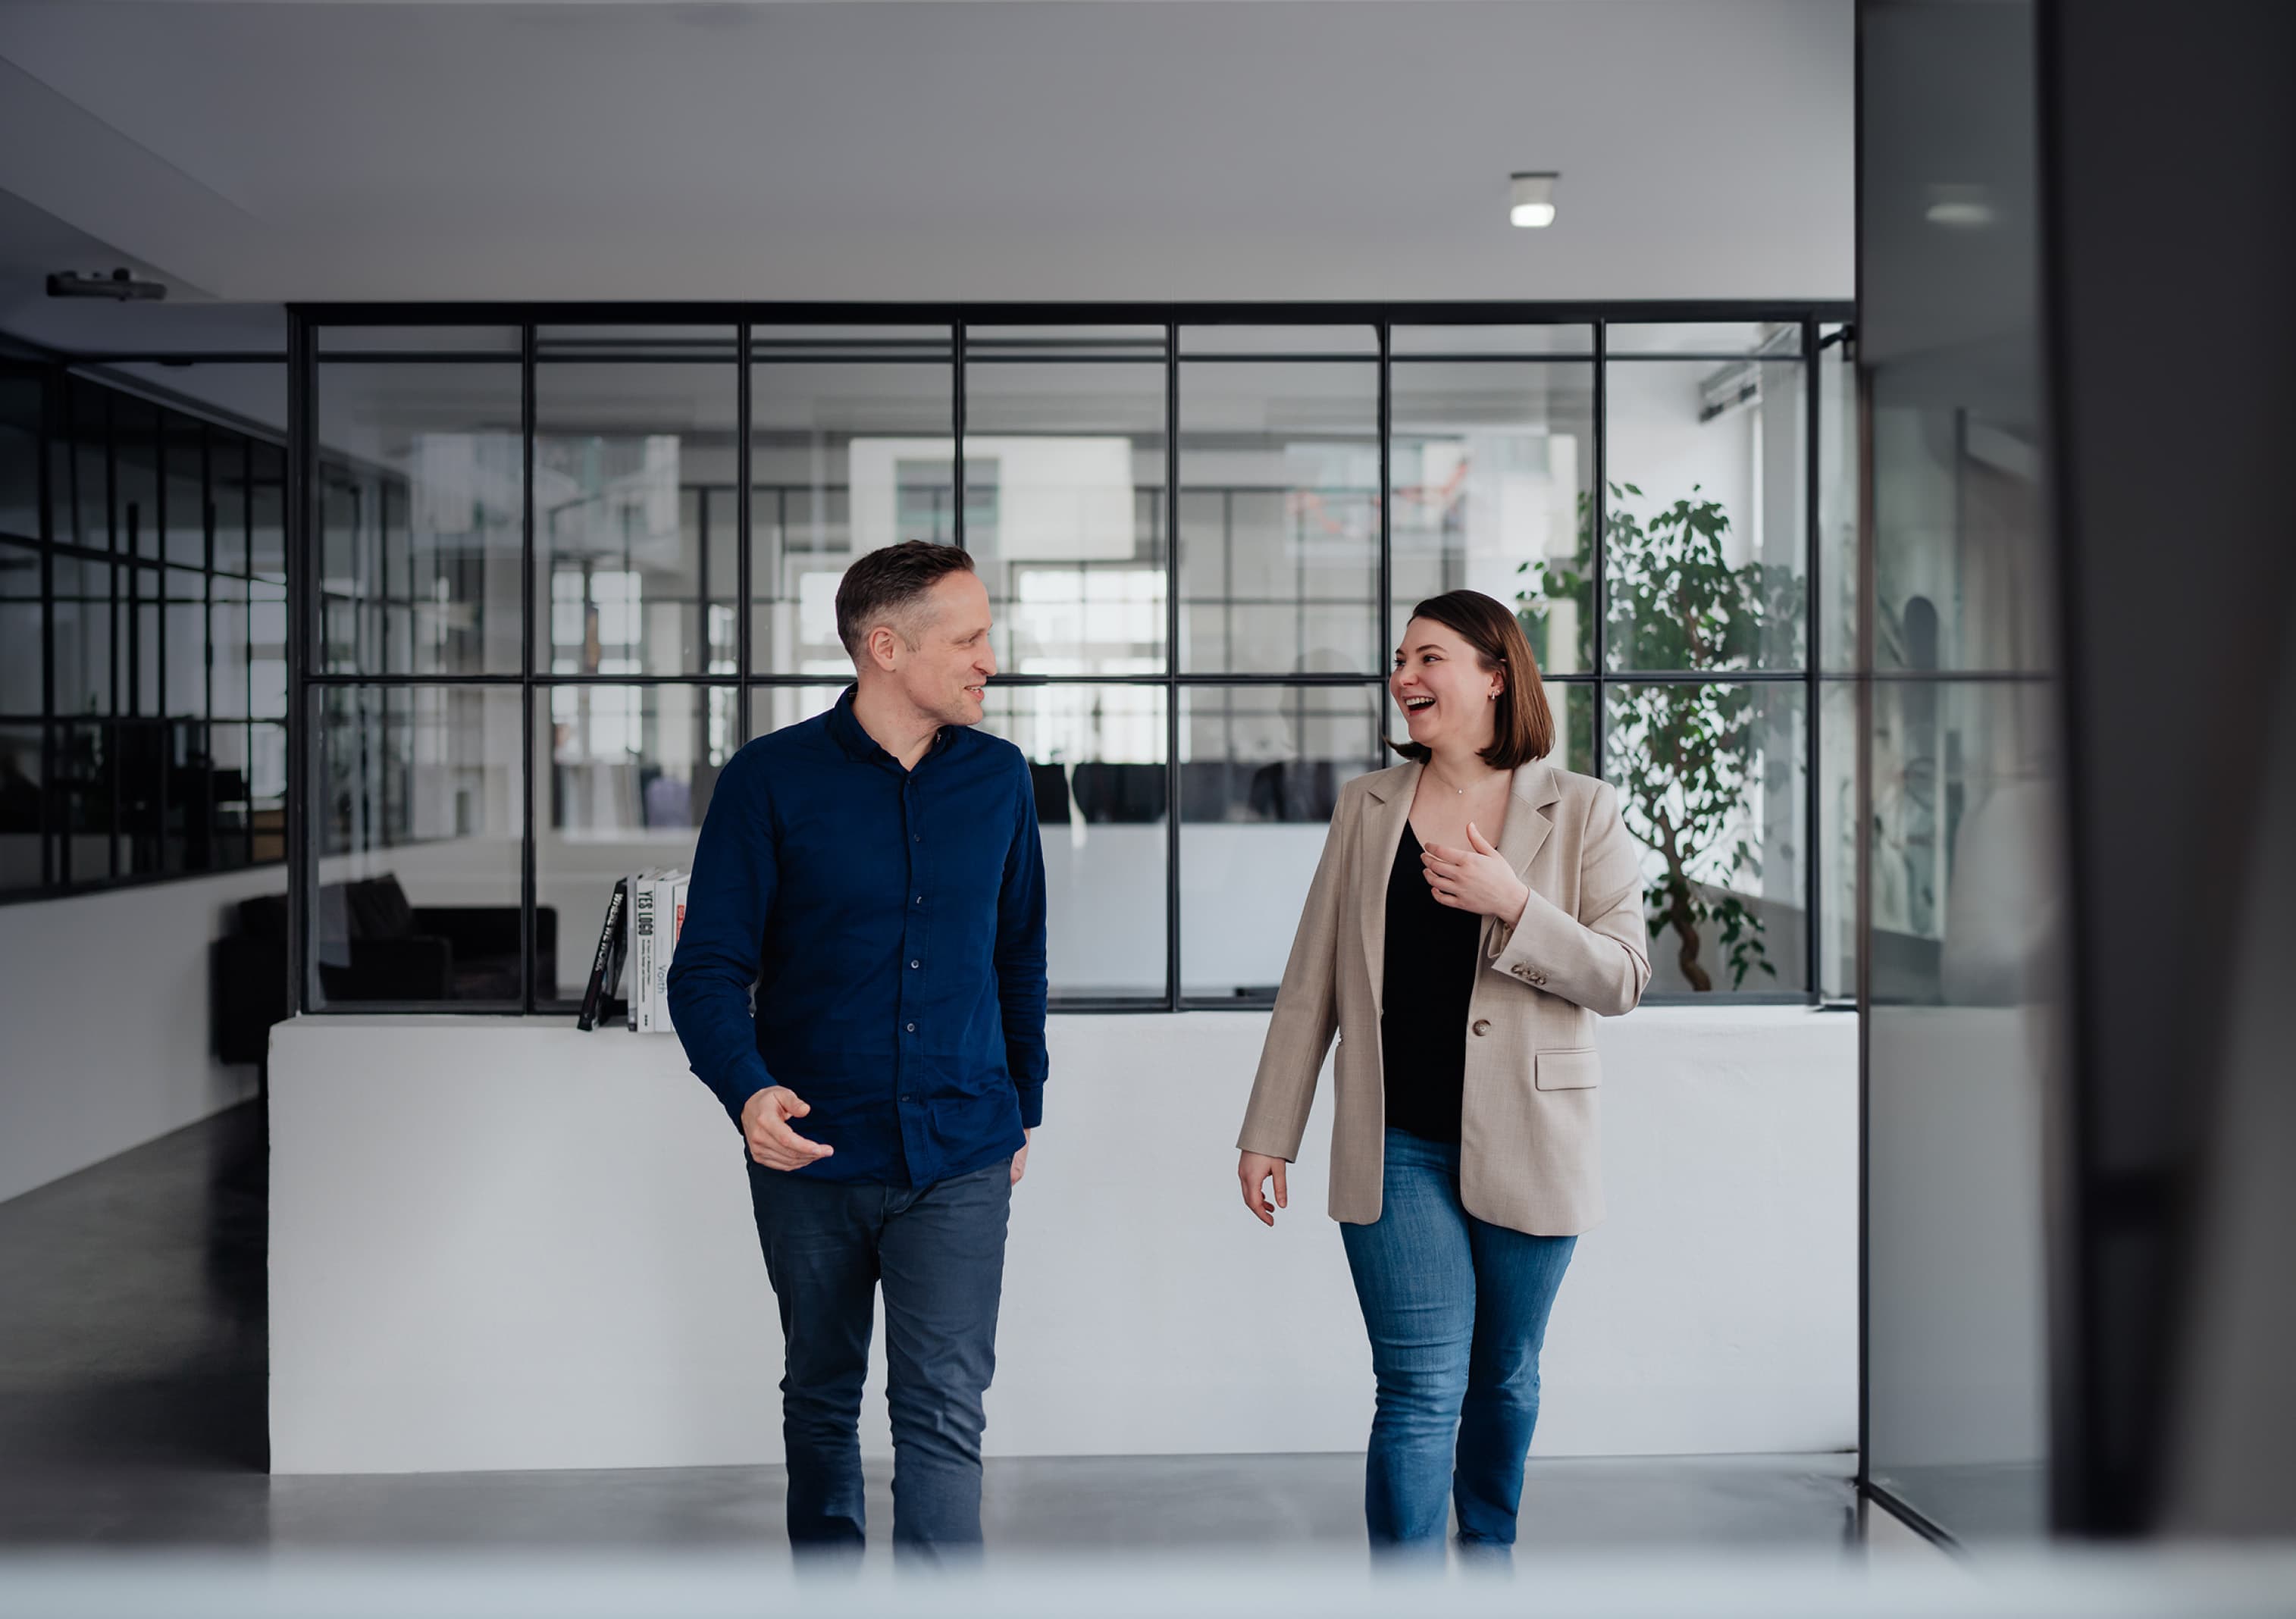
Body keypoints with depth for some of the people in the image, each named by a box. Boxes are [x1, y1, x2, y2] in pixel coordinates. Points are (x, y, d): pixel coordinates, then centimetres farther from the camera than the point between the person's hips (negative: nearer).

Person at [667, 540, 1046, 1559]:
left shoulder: (999, 778, 4)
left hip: (960, 1154, 1)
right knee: (821, 1397, 17)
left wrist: (1025, 1110, 18)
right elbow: (708, 968, -8)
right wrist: (747, 1090, -25)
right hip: (814, 1152, -1)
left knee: (944, 1409, -7)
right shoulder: (773, 779, -6)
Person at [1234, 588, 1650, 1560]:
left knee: (1505, 1379, 15)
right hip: (1397, 1146, 0)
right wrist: (1269, 1132, 5)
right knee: (1420, 1390, -5)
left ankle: (1489, 1552, 38)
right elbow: (1312, 979, 6)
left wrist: (1512, 905, -20)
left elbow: (1623, 978, -6)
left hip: (1523, 1143, 0)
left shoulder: (1581, 811, -1)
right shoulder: (1367, 806, 5)